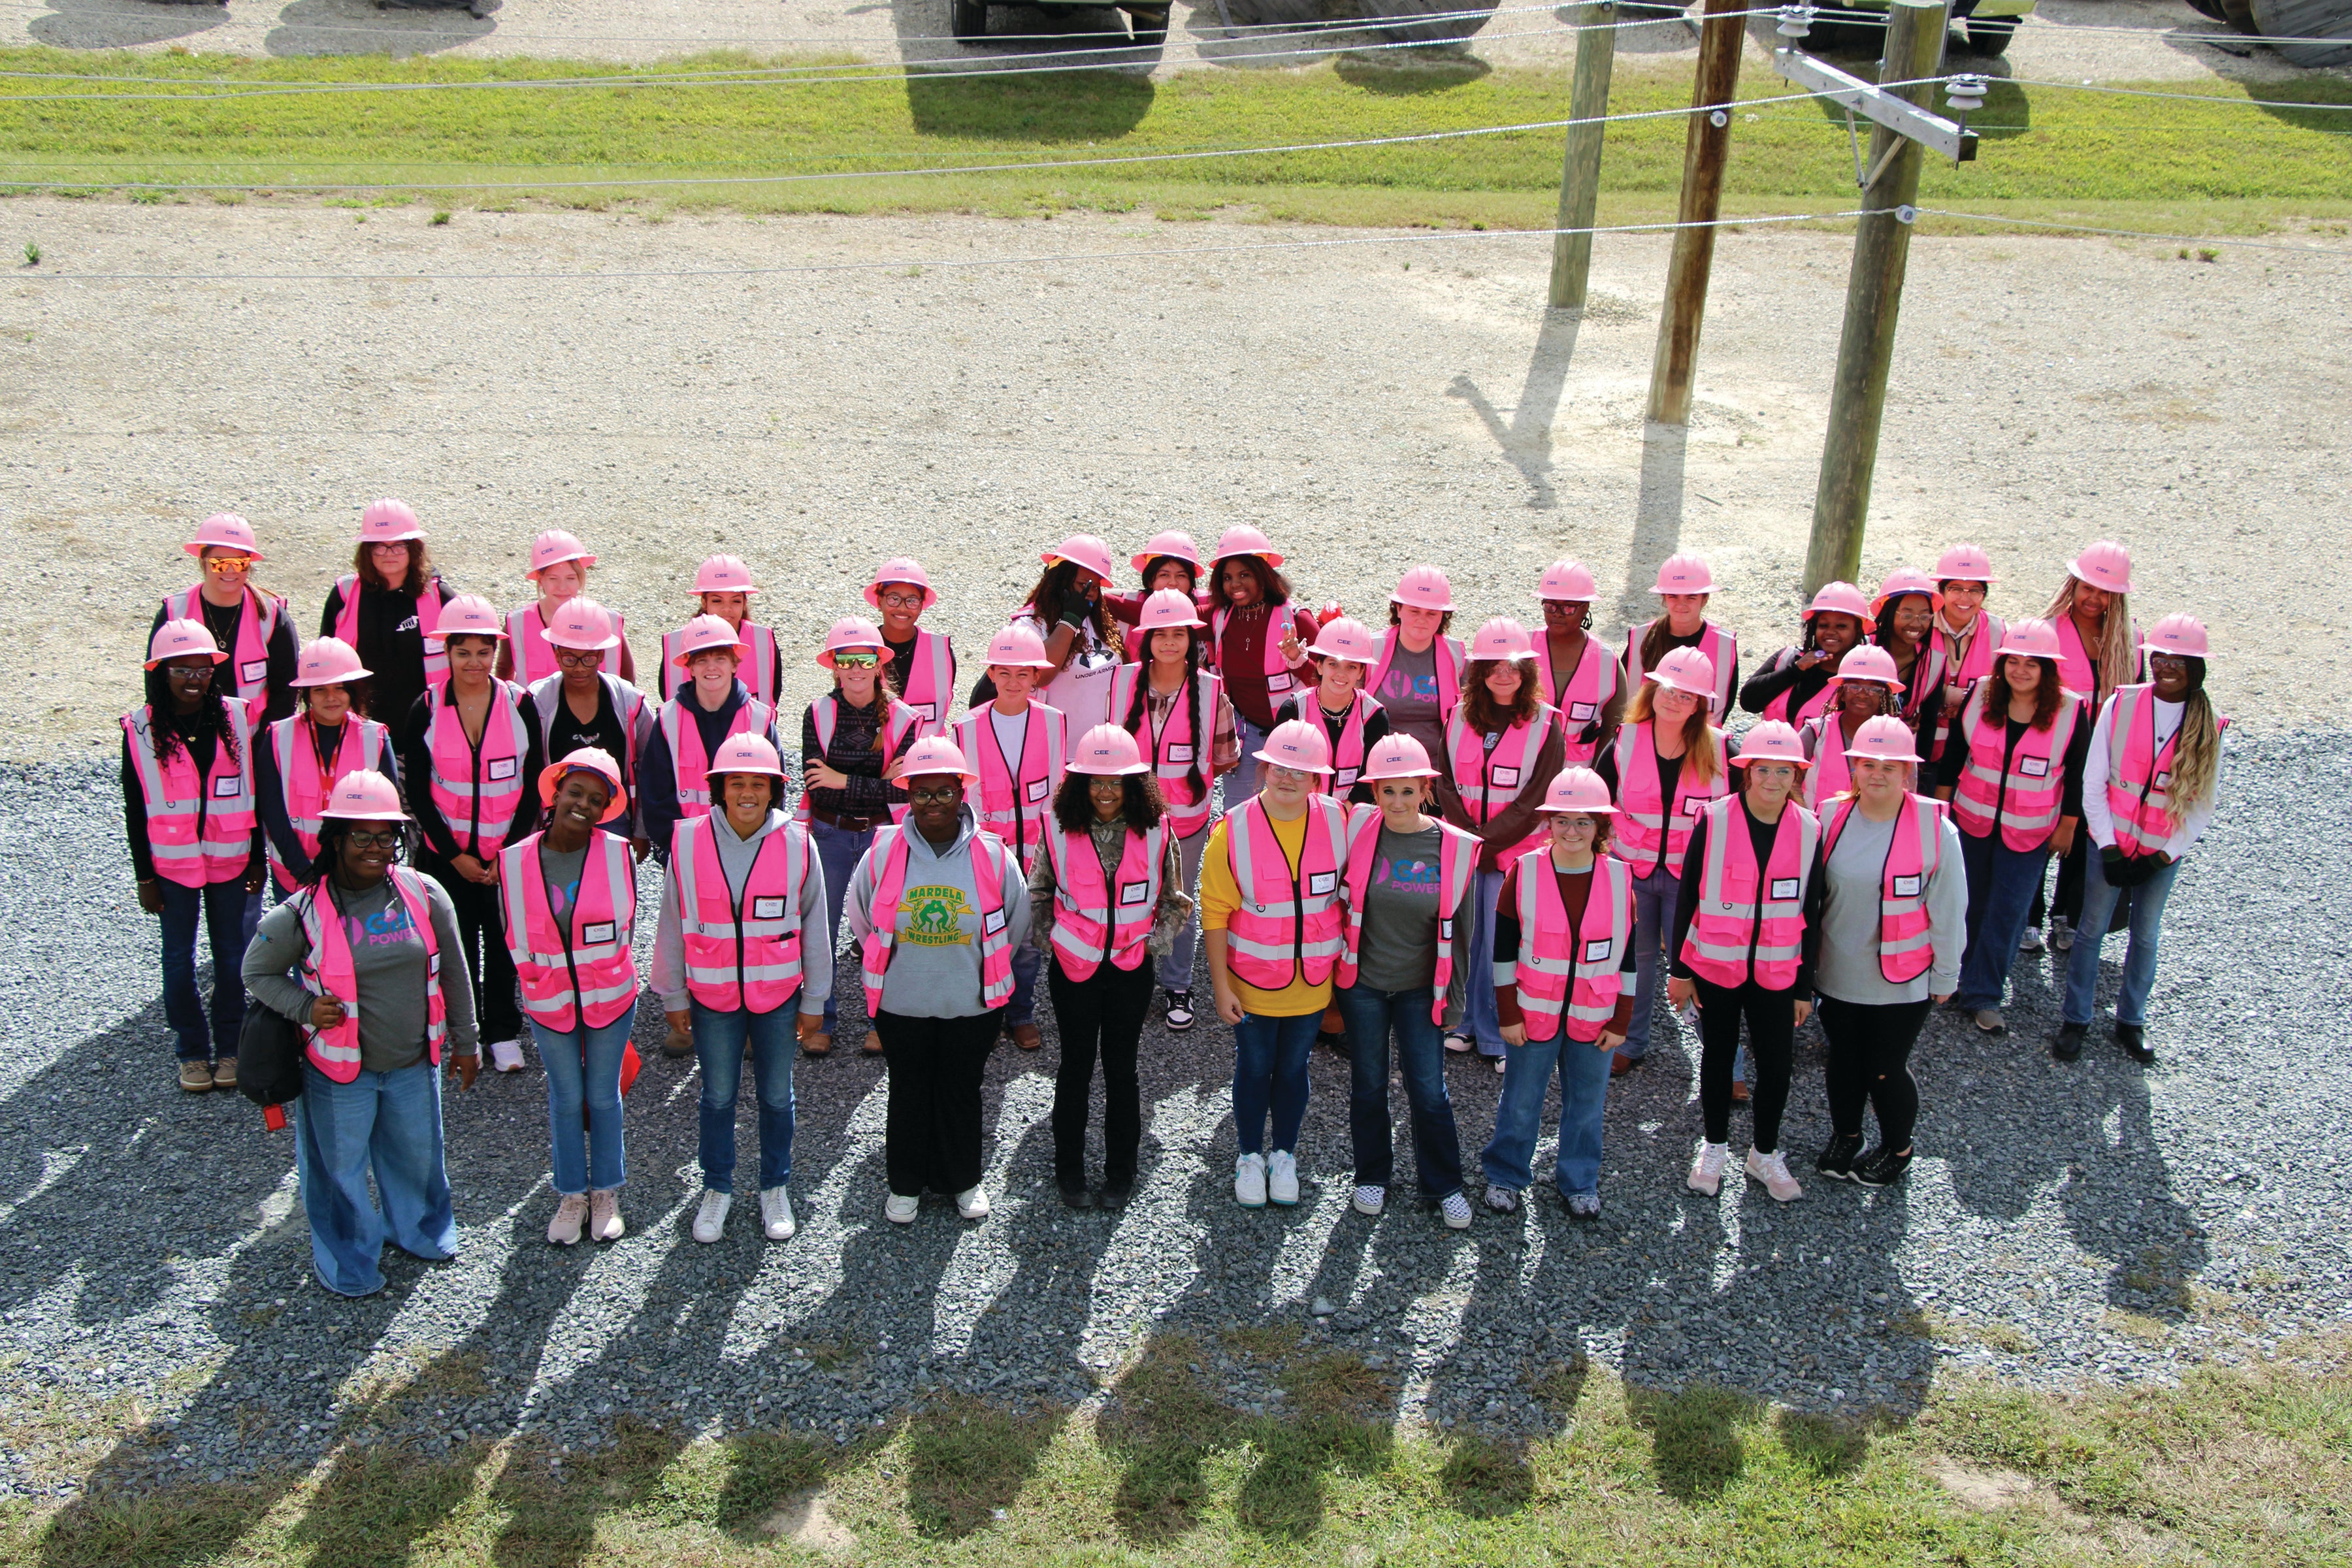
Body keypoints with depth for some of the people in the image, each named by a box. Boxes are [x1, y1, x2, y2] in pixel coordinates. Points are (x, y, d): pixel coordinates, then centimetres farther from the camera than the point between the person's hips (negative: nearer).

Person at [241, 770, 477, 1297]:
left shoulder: (425, 895, -7)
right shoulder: (304, 912, -16)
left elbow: (453, 974, 4)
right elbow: (257, 972, -1)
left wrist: (465, 1042, 9)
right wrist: (305, 1008, -18)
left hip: (414, 1062, 3)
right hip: (340, 1071, -3)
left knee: (417, 1153, 22)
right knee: (342, 1166, 12)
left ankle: (419, 1229, 51)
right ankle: (350, 1262, 36)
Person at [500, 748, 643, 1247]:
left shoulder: (617, 854, -12)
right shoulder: (515, 861, -10)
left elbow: (626, 923, 1)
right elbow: (515, 937, 1)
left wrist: (607, 975, 7)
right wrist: (539, 980, 5)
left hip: (610, 997, 0)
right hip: (549, 1001, 1)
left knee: (604, 1096, 12)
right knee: (565, 1098, 12)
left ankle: (606, 1193, 28)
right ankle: (571, 1195, 28)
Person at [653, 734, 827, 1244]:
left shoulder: (796, 844, -9)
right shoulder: (689, 842, -9)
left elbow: (814, 925, 0)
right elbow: (672, 925, 1)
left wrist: (814, 1000, 4)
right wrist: (673, 997, 4)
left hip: (779, 993, 0)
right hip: (712, 995, 0)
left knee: (776, 1096, 12)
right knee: (718, 1096, 12)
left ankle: (775, 1187, 31)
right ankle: (717, 1188, 31)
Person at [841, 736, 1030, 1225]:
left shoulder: (992, 854, -8)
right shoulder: (884, 851, -9)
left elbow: (1016, 923, 7)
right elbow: (860, 915, 8)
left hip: (972, 1003, 0)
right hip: (900, 1002, 0)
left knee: (961, 1092, 13)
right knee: (908, 1092, 13)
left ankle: (964, 1180, 32)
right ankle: (906, 1184, 29)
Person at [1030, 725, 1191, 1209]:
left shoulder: (1156, 832, -5)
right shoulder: (1059, 831, -6)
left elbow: (1175, 902, 6)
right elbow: (1038, 895, 8)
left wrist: (1152, 941, -5)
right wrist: (1049, 939, -3)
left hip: (1131, 970, 0)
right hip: (1073, 969, 0)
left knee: (1121, 1070, 9)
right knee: (1076, 1068, 10)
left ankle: (1120, 1174, 22)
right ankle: (1069, 1171, 23)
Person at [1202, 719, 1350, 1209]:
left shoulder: (1338, 821, -8)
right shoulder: (1233, 829, -15)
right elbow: (1215, 912, -10)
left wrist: (1344, 961, 6)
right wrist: (1221, 986, -11)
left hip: (1313, 980, 2)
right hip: (1252, 979, -2)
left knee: (1293, 1068, 16)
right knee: (1254, 1069, 13)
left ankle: (1284, 1158, 35)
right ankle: (1250, 1158, 33)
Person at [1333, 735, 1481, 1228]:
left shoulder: (1456, 848, -9)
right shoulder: (1357, 829, -10)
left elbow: (1459, 928, 0)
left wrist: (1455, 996, 4)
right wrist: (1336, 966, 1)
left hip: (1420, 989, 0)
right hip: (1362, 983, 1)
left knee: (1429, 1092, 4)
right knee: (1368, 1086, 13)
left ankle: (1444, 1185, 23)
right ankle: (1373, 1176, 33)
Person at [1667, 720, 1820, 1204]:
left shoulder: (1809, 829, -4)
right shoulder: (1714, 821, -10)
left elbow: (1810, 912, 2)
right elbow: (1687, 897, -4)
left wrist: (1805, 985, 3)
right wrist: (1680, 969, -3)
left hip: (1776, 970, 1)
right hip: (1716, 965, -1)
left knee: (1776, 1064, 5)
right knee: (1718, 1056, 13)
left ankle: (1765, 1154, 27)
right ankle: (1714, 1147, 33)